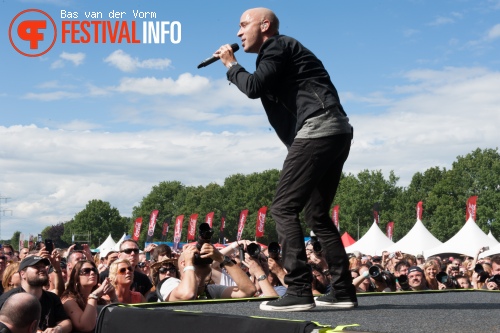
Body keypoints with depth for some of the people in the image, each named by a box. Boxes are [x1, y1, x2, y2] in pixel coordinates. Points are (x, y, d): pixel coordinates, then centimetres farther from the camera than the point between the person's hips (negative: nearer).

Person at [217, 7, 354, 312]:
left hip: (318, 129, -10)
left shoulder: (278, 46, 1)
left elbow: (253, 88, -11)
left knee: (284, 208, -10)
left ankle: (299, 291, -15)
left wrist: (231, 64, 4)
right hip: (335, 132, 10)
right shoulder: (283, 51, 29)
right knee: (317, 213, 13)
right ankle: (343, 290, 11)